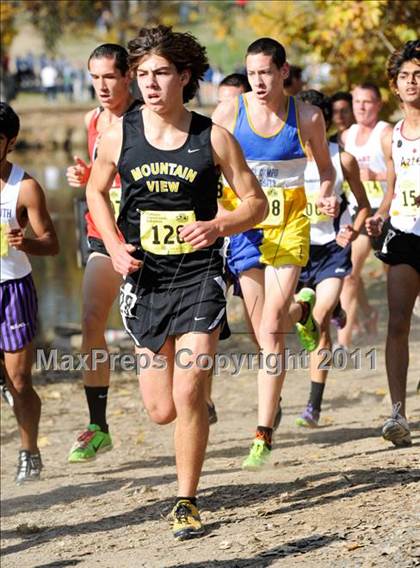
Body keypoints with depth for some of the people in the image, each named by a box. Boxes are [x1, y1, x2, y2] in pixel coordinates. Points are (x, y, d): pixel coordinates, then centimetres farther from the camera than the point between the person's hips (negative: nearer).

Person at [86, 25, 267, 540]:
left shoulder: (213, 138, -5)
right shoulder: (119, 136, 0)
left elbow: (256, 202, 3)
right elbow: (96, 192, 17)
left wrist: (218, 226, -17)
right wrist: (114, 246, 2)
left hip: (199, 277, -2)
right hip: (144, 280, 2)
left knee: (188, 395, -14)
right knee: (161, 411, 4)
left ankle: (186, 502, 2)